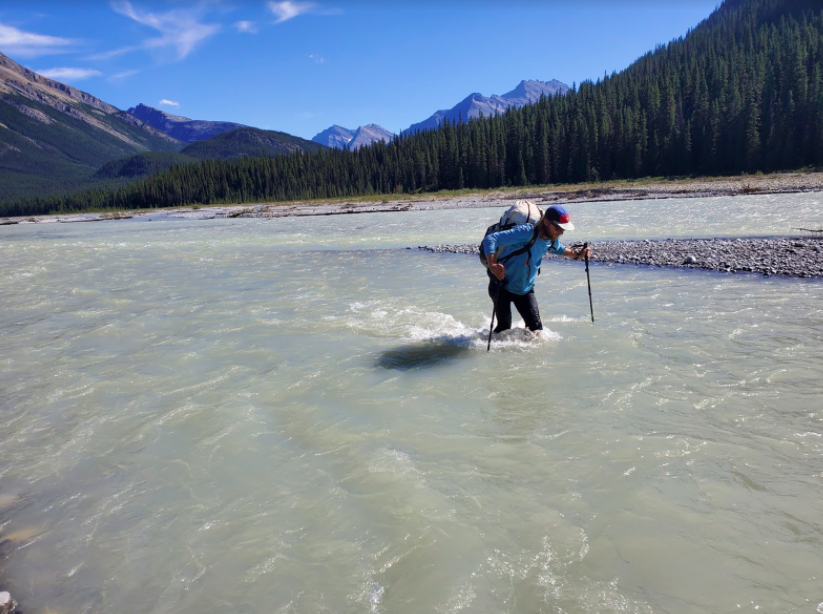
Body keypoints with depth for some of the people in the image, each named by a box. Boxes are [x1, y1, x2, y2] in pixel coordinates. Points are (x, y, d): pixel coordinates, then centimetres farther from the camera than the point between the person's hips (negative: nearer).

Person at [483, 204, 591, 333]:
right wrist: (492, 264, -50)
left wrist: (576, 254, 9)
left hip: (525, 288, 6)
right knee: (504, 328, -8)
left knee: (536, 327, 0)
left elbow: (558, 249, 23)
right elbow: (490, 239, -36)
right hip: (502, 286, -6)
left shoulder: (553, 240, -5)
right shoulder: (526, 233, -30)